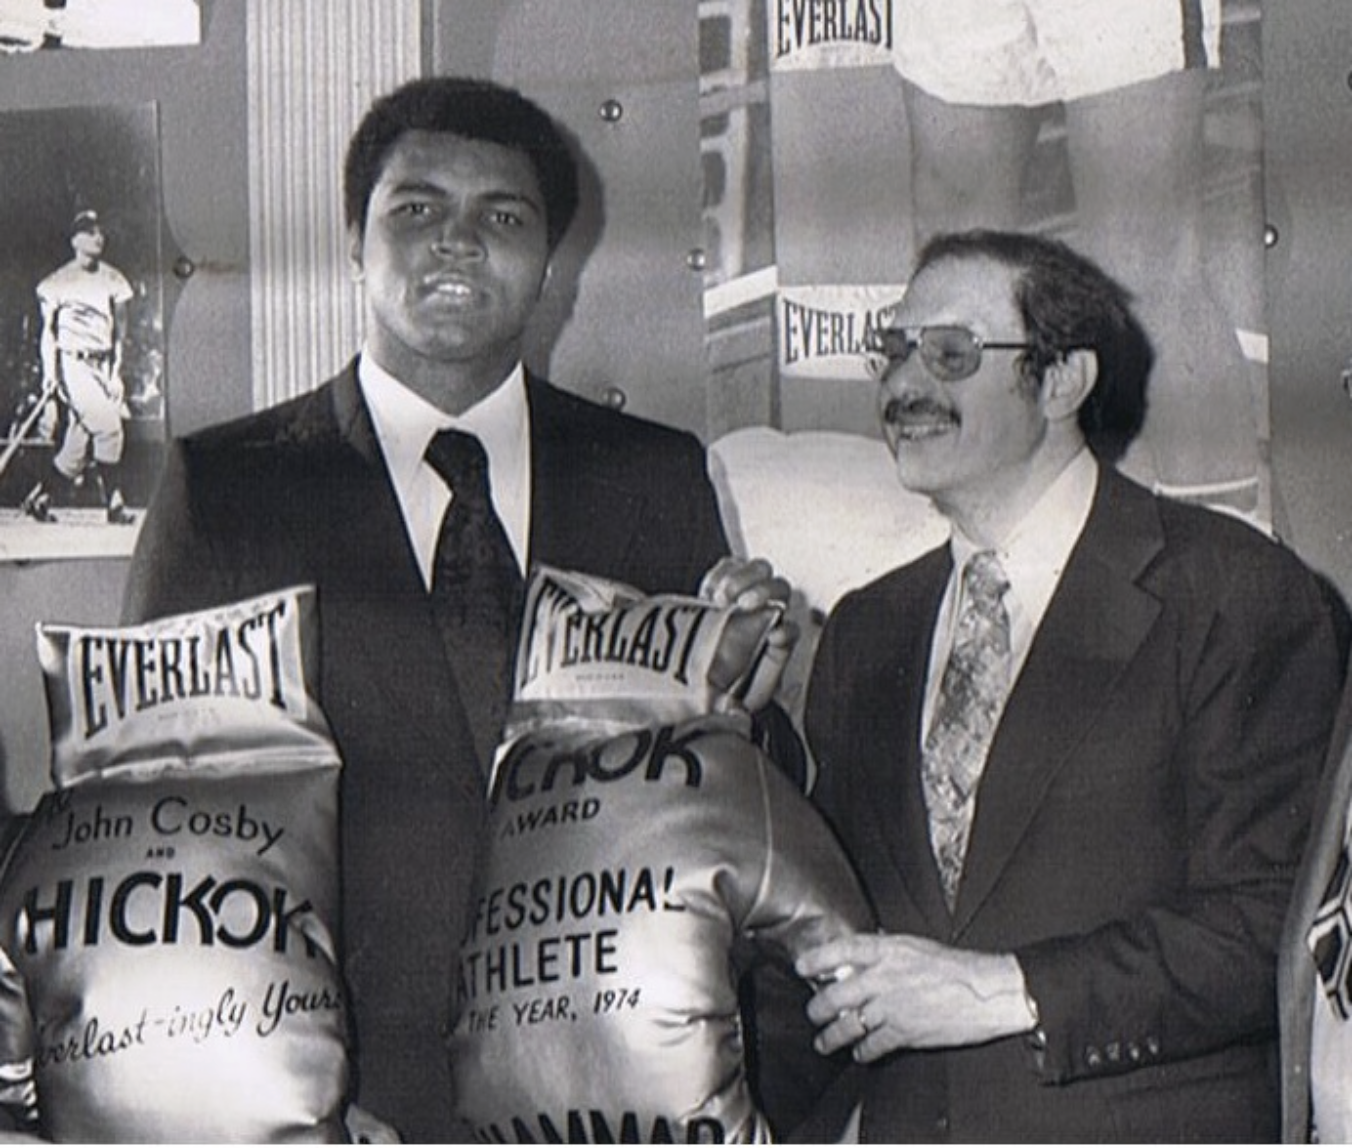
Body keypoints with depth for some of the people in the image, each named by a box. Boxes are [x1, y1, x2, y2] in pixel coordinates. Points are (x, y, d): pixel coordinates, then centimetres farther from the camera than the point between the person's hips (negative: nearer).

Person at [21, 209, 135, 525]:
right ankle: (113, 502, -11)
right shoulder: (59, 282, -2)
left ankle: (39, 498, 17)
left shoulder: (113, 280, 11)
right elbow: (48, 331, 2)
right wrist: (49, 372, -7)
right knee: (109, 427, -18)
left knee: (79, 439, 3)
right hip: (73, 365, -5)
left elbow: (119, 331, 12)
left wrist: (116, 373, 5)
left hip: (103, 366, 5)